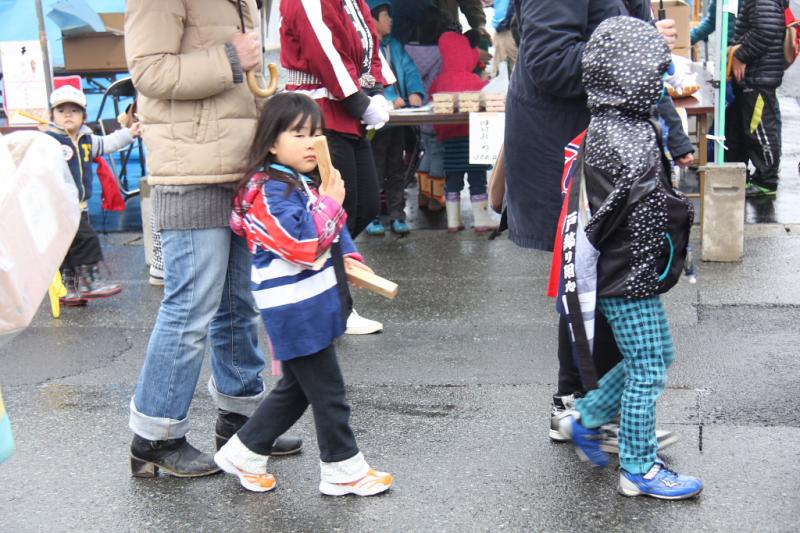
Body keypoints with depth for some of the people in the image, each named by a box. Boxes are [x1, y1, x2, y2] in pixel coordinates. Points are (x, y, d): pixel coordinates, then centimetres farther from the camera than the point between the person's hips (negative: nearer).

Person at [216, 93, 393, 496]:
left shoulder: (307, 182, 12)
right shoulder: (269, 190, -17)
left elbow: (332, 231, 25)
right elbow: (302, 243, -27)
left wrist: (348, 255, 7)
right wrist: (330, 203, -19)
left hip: (310, 307, 10)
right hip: (297, 312, -10)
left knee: (296, 387, 19)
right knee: (327, 391, 0)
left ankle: (243, 454, 29)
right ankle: (344, 470, 14)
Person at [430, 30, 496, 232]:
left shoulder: (439, 82, 1)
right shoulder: (476, 82, -12)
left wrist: (440, 132, 15)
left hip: (449, 136, 4)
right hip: (473, 135, -4)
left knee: (453, 178, 9)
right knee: (477, 177, 3)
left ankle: (453, 220, 12)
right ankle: (481, 219, 7)